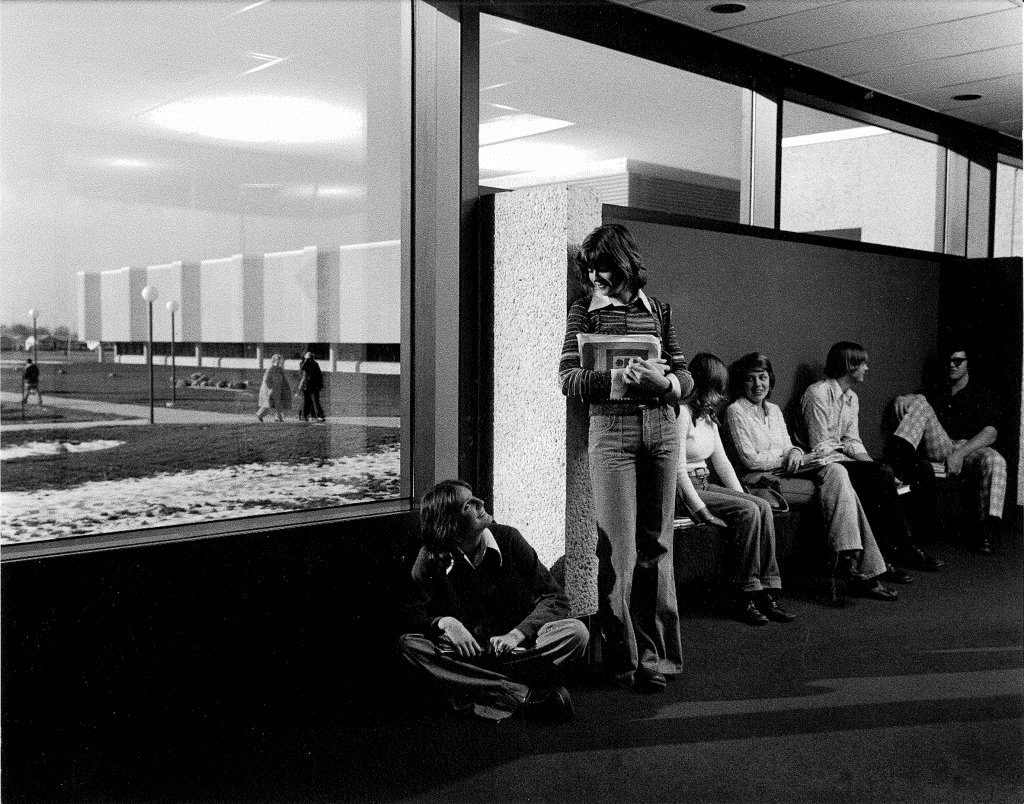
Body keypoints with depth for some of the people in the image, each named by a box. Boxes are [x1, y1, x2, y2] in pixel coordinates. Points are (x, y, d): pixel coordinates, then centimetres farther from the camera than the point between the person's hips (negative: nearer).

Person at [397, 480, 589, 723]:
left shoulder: (507, 539, -3)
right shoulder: (430, 557, -4)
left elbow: (555, 598, -4)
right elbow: (414, 613, -8)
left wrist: (516, 634, -19)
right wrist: (445, 622, -29)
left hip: (517, 647, 0)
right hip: (463, 652, 0)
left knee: (576, 631, -24)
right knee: (408, 644, -29)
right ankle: (527, 694, -35)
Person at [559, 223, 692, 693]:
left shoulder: (657, 310, 11)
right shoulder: (585, 310, 5)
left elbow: (685, 376, 11)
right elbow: (568, 378, -4)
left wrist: (664, 381, -13)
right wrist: (618, 378, -21)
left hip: (662, 429, 3)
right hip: (612, 429, -3)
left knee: (657, 546, 7)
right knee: (620, 550, -4)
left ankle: (656, 656, 17)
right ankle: (623, 659, 8)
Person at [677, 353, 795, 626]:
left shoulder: (707, 415, 15)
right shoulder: (681, 413, -15)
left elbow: (721, 461, 17)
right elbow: (679, 470, -19)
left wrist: (741, 496, 6)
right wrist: (703, 511, -21)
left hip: (705, 484, 9)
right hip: (682, 491, -9)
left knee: (762, 507, -11)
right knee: (748, 512, -23)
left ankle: (764, 594, -13)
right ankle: (745, 599, -17)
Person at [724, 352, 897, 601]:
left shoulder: (774, 410, 21)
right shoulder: (735, 411, -2)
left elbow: (787, 446, 19)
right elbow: (750, 459, -9)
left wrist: (795, 452, -5)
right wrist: (787, 458, -10)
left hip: (786, 473, 7)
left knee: (836, 471, -23)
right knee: (838, 488, -22)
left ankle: (849, 557, -25)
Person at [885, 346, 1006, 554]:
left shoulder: (979, 395, 12)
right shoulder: (936, 393, 25)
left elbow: (991, 433, -2)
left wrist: (960, 453, -18)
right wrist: (902, 398, -13)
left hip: (970, 449, -2)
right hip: (939, 448, 2)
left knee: (995, 461, -36)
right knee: (918, 402, -12)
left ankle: (985, 530, -39)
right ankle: (900, 455, -40)